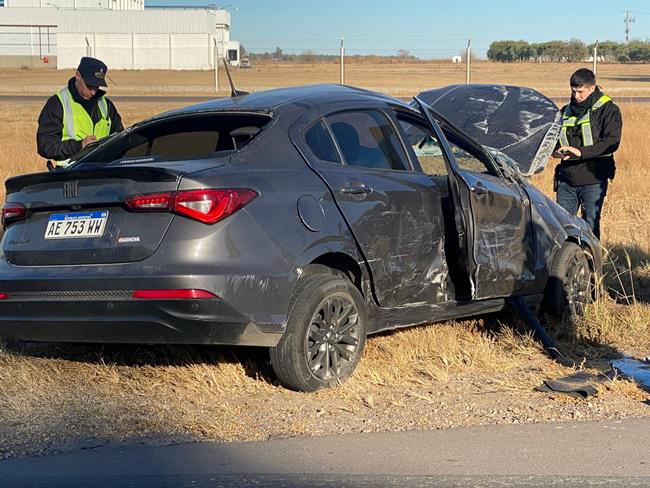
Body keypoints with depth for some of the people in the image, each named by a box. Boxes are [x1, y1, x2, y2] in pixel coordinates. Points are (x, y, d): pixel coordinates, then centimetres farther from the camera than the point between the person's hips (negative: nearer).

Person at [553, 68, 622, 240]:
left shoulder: (608, 110, -3)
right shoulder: (566, 111, 15)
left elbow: (612, 142, -14)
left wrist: (581, 152, -24)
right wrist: (555, 151, -1)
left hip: (593, 180, -5)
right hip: (566, 179, 5)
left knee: (590, 225, -1)